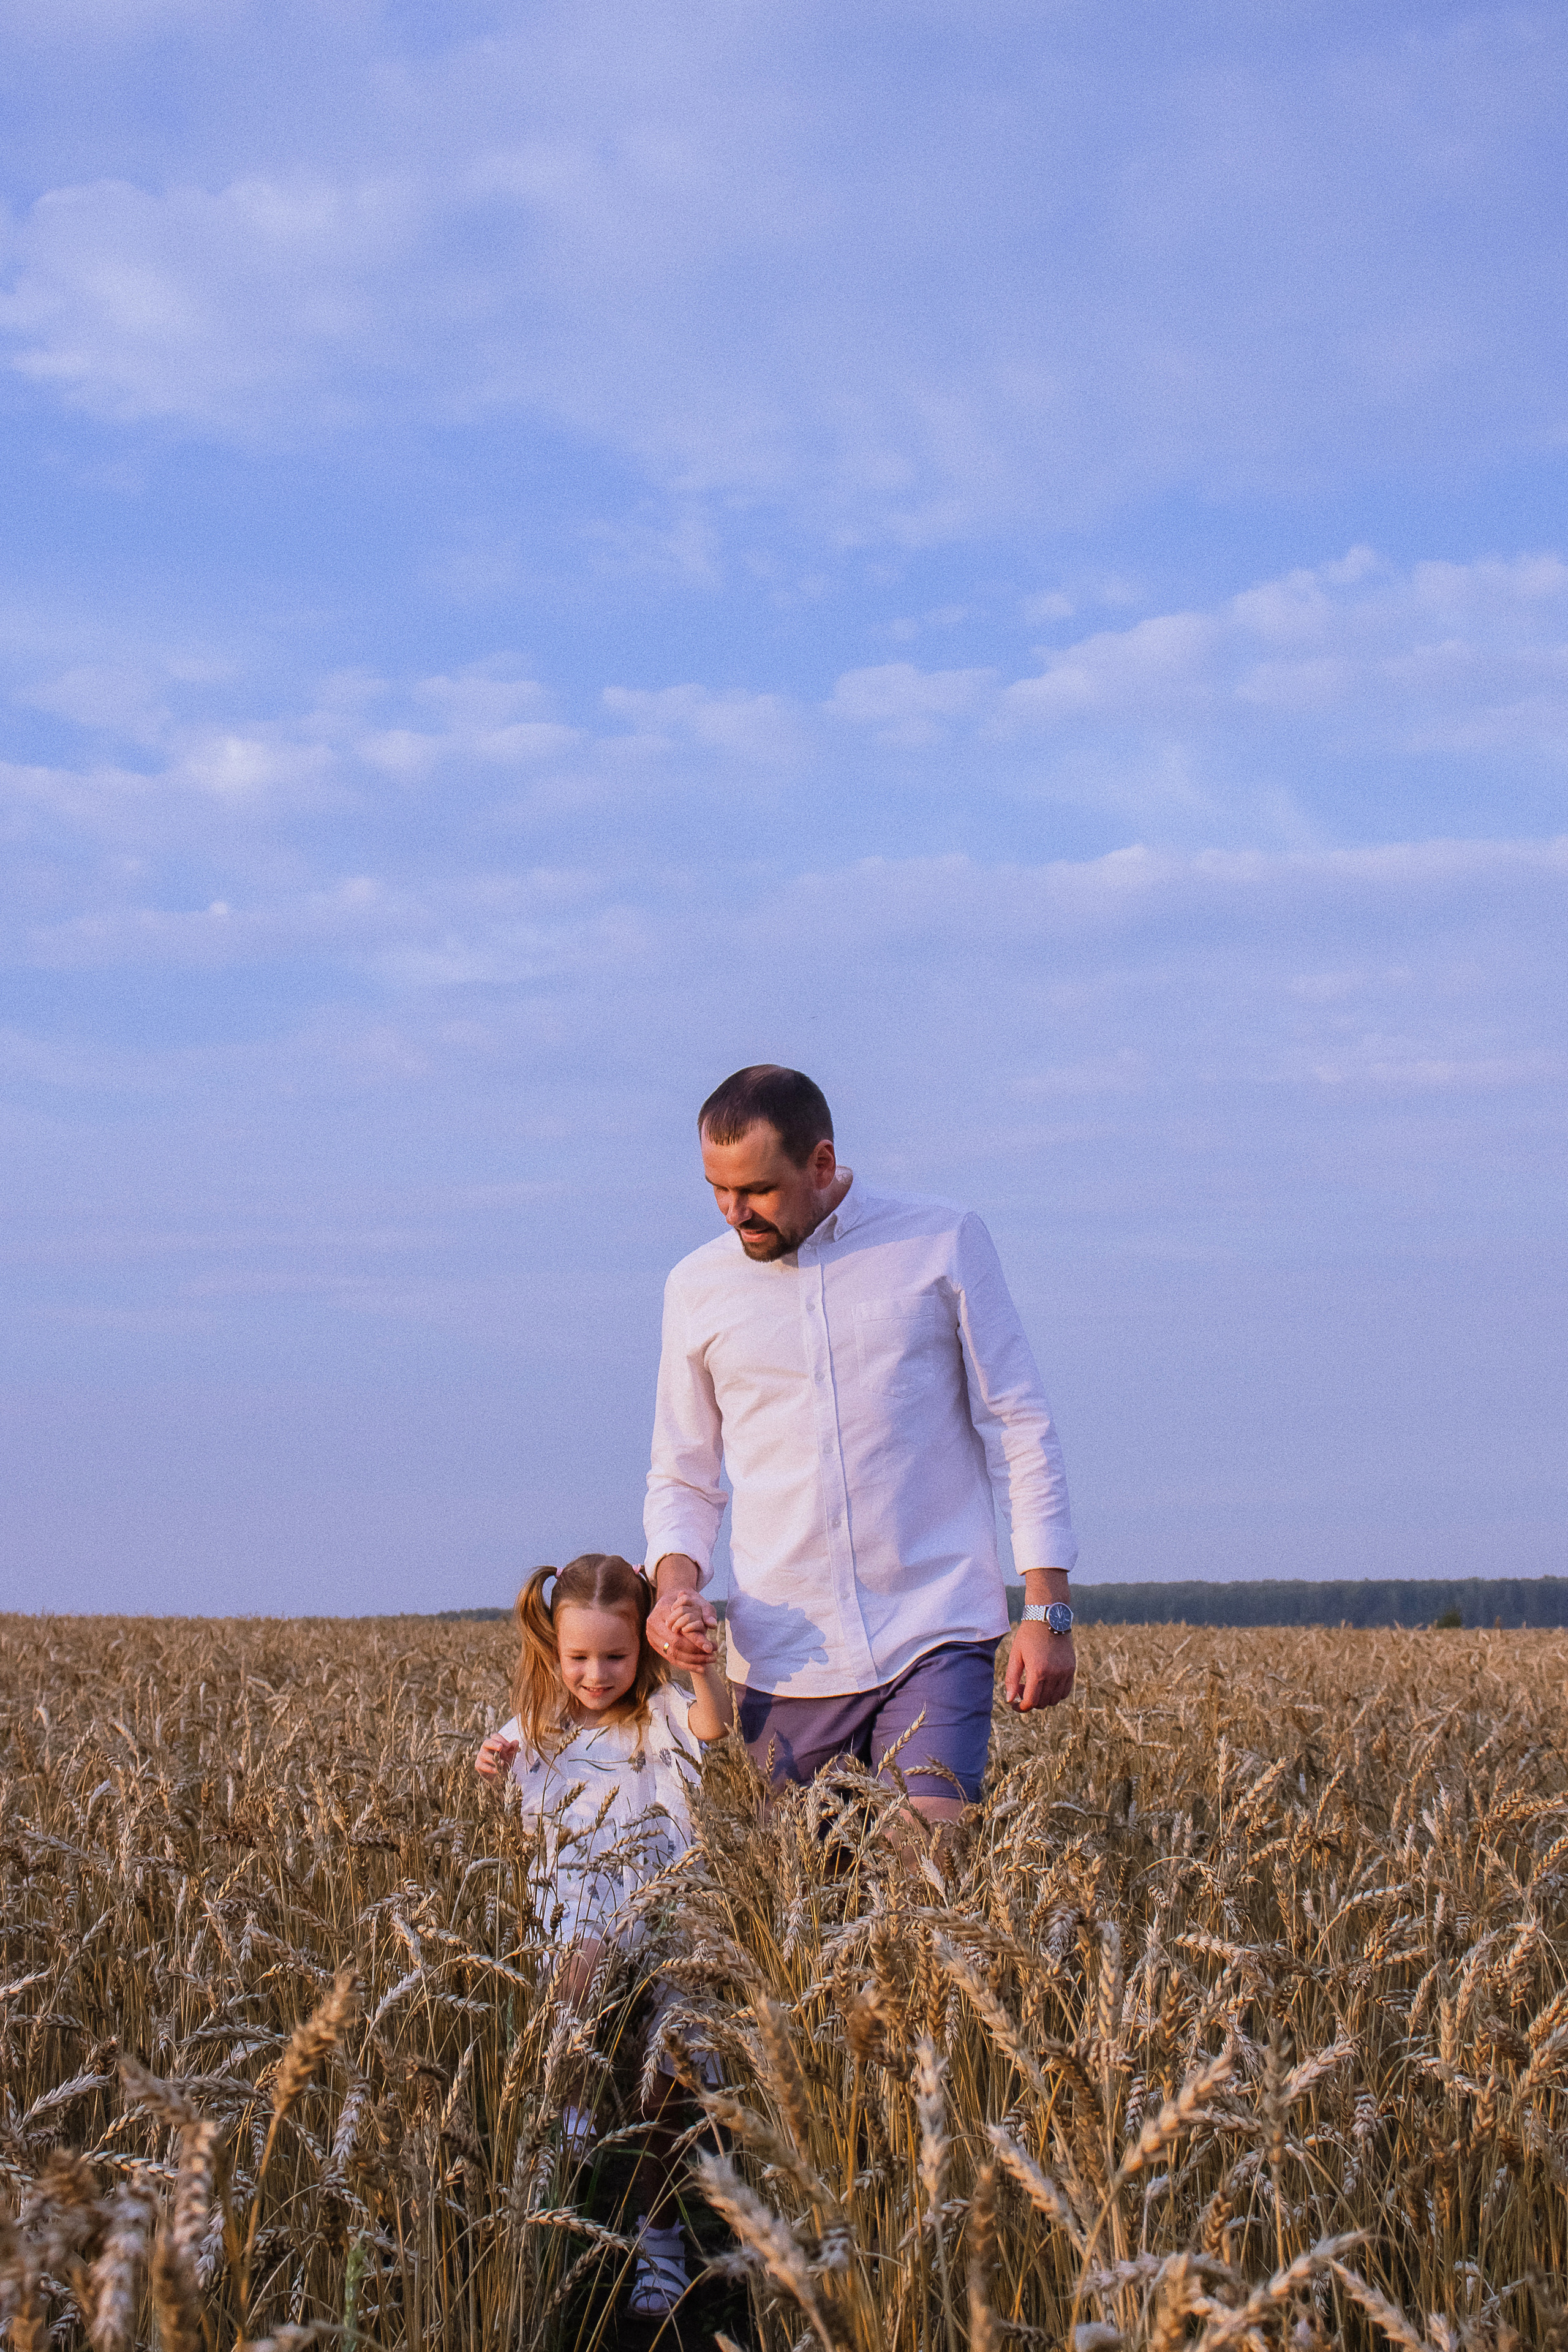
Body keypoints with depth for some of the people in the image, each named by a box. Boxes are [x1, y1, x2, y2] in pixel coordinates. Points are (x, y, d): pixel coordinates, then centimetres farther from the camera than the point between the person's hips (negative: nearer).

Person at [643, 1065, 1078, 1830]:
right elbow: (683, 1477, 15)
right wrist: (676, 1582, -5)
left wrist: (1048, 1609, -2)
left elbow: (1020, 1429, 5)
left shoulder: (945, 1243, 3)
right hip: (783, 1659, 2)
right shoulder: (698, 1286, 9)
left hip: (936, 1641, -2)